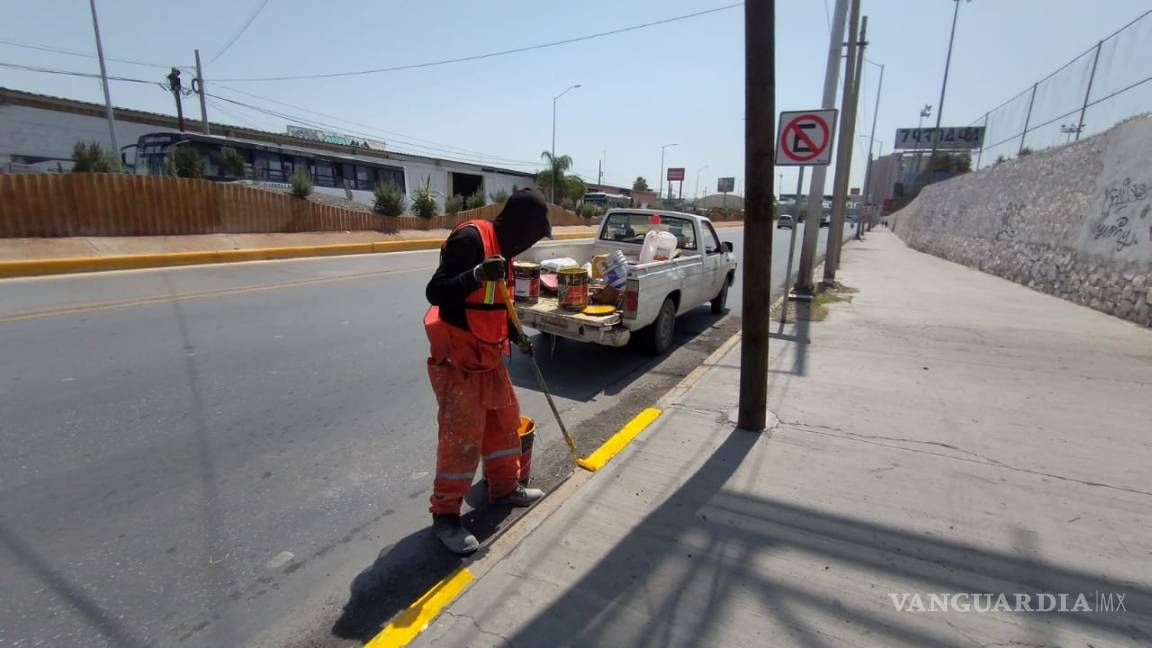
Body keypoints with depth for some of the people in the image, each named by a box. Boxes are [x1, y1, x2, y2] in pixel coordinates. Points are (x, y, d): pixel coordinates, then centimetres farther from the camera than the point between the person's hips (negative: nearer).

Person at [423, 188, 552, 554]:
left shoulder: (502, 246, 10)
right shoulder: (470, 239, -19)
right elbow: (435, 292, -26)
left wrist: (514, 336, 15)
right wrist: (478, 274, -39)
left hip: (488, 355, 9)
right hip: (457, 359, -9)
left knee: (505, 421, 18)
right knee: (461, 437, -2)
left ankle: (504, 487, 37)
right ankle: (445, 515, 15)